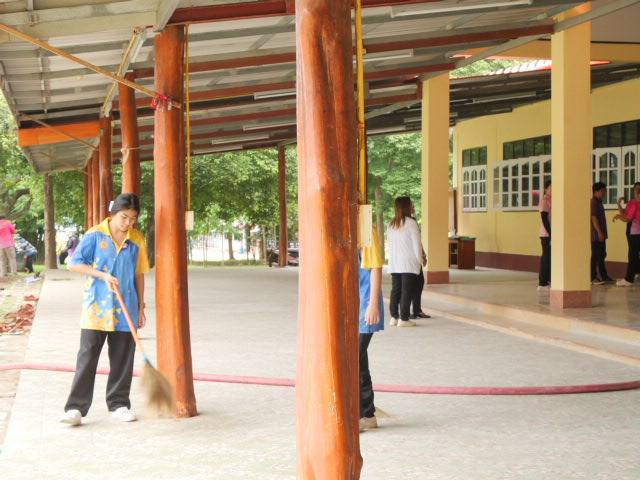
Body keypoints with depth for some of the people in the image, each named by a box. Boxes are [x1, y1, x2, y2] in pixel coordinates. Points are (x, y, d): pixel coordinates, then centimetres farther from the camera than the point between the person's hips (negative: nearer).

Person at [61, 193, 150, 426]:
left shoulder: (137, 240, 5)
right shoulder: (95, 235, -5)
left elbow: (139, 275, 11)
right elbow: (74, 263, -7)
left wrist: (140, 308, 10)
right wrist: (103, 275, -17)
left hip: (125, 311, 3)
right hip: (96, 308, -3)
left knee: (122, 360, 8)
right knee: (87, 357, -3)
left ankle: (118, 404, 20)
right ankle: (76, 407, 0)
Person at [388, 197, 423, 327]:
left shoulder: (392, 224, 8)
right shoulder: (410, 223, -11)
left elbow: (390, 244, 12)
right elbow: (417, 243, -9)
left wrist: (393, 259, 17)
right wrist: (420, 260, -1)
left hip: (394, 264, 6)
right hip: (409, 264, -6)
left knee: (395, 290, 12)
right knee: (407, 291, -2)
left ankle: (394, 317, 15)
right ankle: (404, 319, -3)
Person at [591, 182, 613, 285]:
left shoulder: (599, 202, 17)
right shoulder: (593, 202, -14)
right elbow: (594, 218, -20)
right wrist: (599, 232, -23)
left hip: (600, 234, 10)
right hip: (596, 234, -10)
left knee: (602, 255, 14)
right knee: (595, 255, -6)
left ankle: (604, 276, 21)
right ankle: (592, 277, -3)